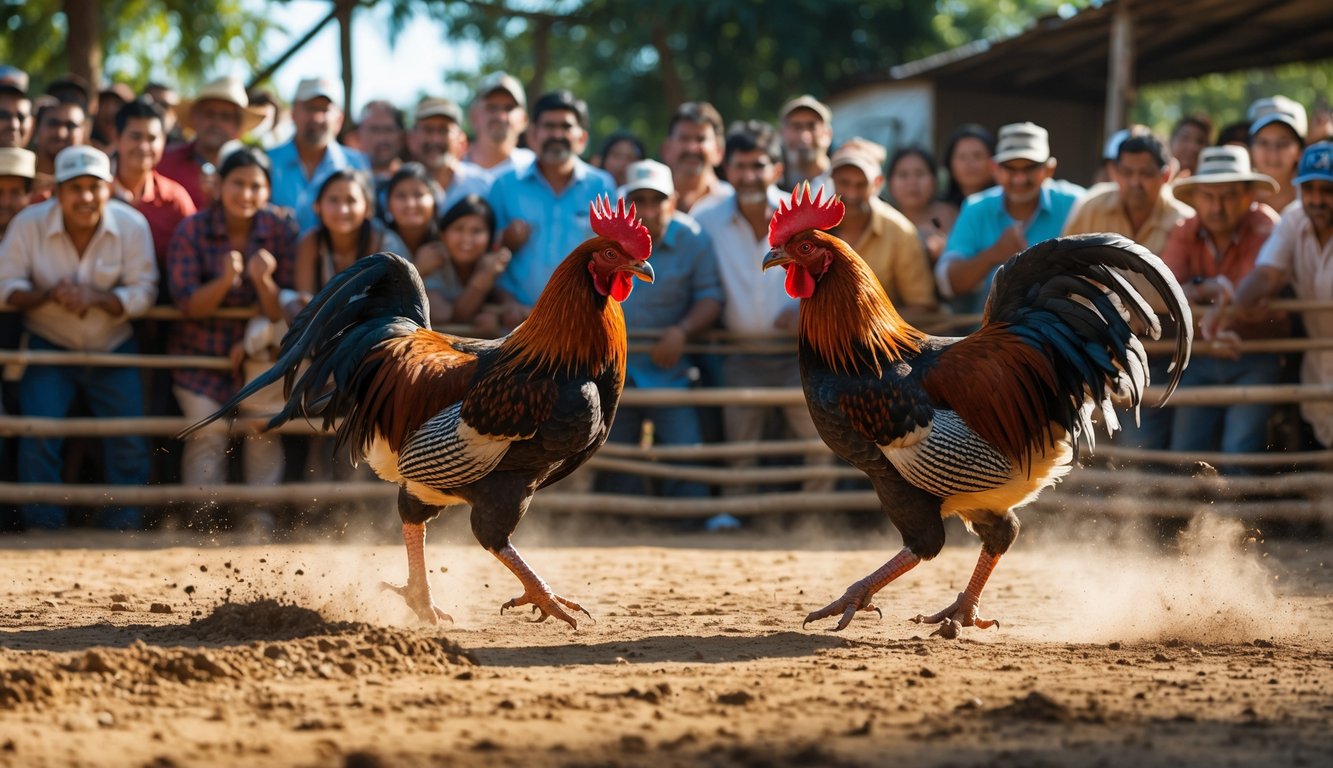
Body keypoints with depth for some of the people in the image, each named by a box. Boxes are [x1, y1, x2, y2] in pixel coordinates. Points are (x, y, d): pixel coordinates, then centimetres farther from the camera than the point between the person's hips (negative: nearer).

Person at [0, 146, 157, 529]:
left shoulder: (132, 226, -10)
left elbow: (143, 292, -11)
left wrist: (98, 298, -30)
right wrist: (48, 295, -29)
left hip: (113, 352, 1)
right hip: (49, 348, -1)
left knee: (130, 440, -5)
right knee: (38, 434, -16)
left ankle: (123, 526, 9)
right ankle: (42, 524, -5)